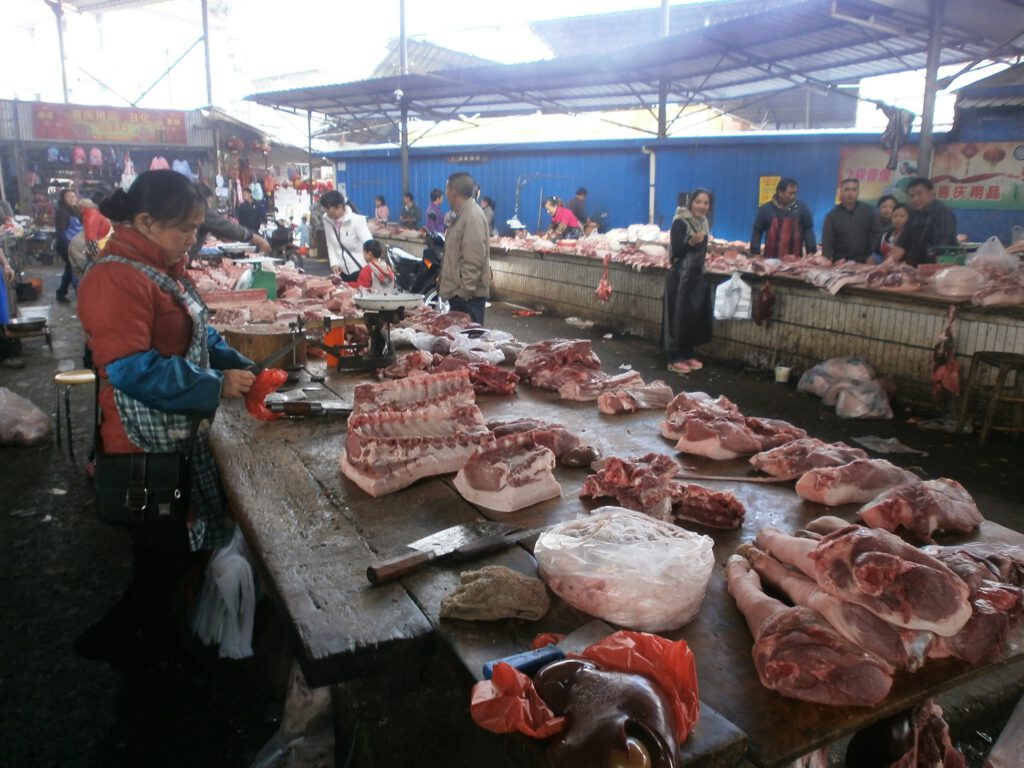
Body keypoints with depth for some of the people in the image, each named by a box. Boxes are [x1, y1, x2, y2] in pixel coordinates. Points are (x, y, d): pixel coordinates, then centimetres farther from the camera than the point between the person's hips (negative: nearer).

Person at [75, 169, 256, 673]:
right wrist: (217, 386, -22)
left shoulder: (164, 269, 9)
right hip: (146, 445, -10)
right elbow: (133, 369, -29)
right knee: (164, 554, 7)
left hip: (182, 435, 10)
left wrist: (243, 369, 1)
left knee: (186, 546, 22)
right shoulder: (116, 279, -22)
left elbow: (197, 335, 17)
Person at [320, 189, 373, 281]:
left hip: (360, 270, -5)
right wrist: (334, 263, -5)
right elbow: (330, 244, 9)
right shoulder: (327, 220, 0)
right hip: (342, 271, 5)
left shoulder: (356, 221, -15)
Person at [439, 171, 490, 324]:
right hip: (458, 292, 10)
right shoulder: (463, 214, 16)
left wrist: (465, 292, -22)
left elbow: (474, 261, -24)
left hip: (468, 295, -10)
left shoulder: (473, 216, -17)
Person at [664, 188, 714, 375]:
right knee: (678, 316, -4)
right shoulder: (680, 222, -15)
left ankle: (687, 355, 22)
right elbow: (676, 251, -19)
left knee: (694, 315, 11)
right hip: (680, 276, -8)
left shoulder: (703, 222, 9)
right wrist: (691, 242, -33)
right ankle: (674, 359, 3)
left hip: (697, 275, 8)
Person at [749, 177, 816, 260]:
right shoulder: (766, 209, 1)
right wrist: (755, 253, -2)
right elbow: (757, 232, 5)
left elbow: (808, 230, 5)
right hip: (771, 259, -1)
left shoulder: (801, 208, 4)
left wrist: (810, 252, -2)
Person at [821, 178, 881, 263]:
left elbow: (877, 233, 4)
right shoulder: (832, 215, 4)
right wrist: (828, 261, -16)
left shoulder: (869, 211, 6)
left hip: (864, 263, 0)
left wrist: (872, 257, -7)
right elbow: (827, 242, -1)